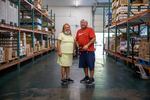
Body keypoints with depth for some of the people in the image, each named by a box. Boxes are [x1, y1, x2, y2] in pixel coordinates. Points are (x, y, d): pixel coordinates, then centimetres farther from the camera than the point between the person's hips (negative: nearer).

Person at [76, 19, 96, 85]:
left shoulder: (90, 29, -5)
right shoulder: (78, 31, 13)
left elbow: (94, 38, -14)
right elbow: (77, 40, 19)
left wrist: (87, 45, -20)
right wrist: (78, 46, 1)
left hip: (89, 50, -6)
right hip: (81, 51, 7)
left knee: (91, 65, -1)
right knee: (84, 65, 14)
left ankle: (91, 78, 8)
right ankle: (86, 77, 27)